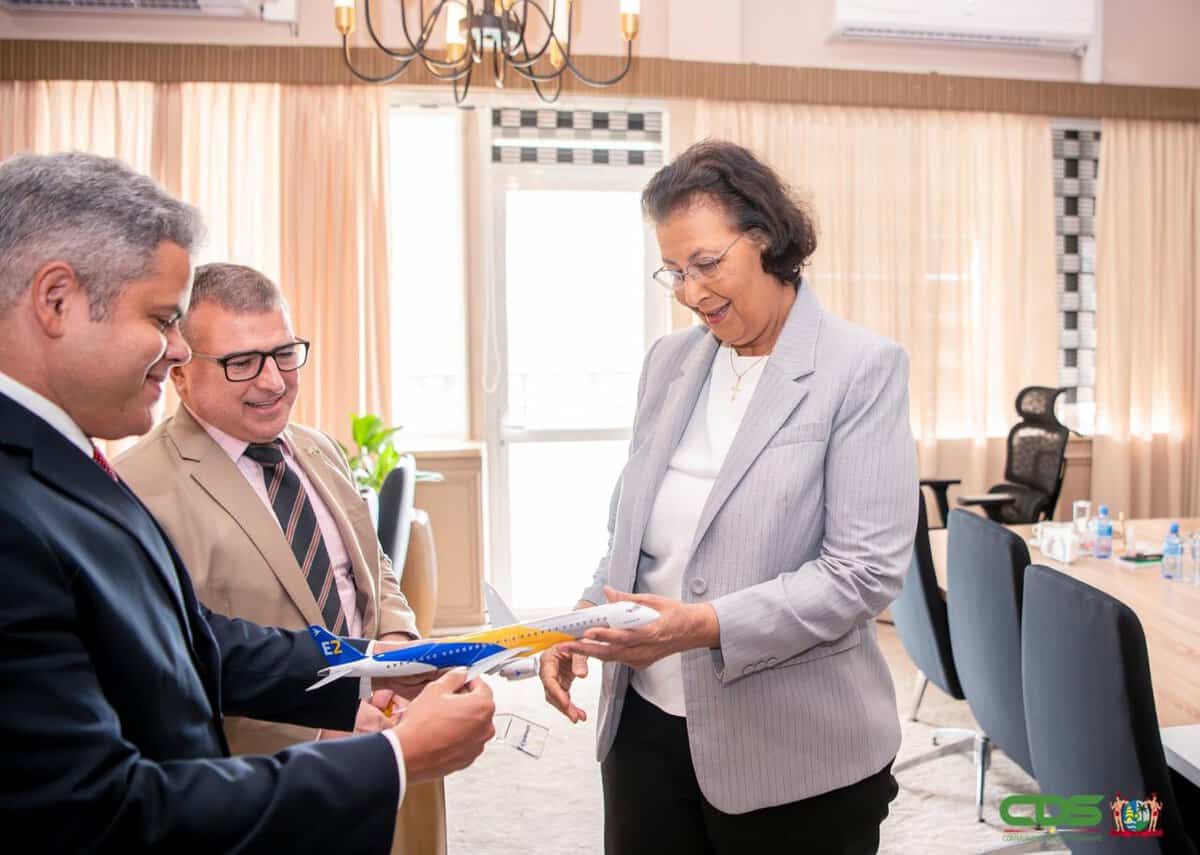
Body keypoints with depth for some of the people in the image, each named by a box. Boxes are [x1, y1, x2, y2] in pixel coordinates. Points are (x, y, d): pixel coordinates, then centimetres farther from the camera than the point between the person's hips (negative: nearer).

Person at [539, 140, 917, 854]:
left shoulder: (864, 370, -9)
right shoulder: (669, 362, 7)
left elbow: (868, 569, -16)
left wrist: (710, 625, -25)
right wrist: (586, 627, -4)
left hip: (792, 755, -4)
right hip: (646, 725, 5)